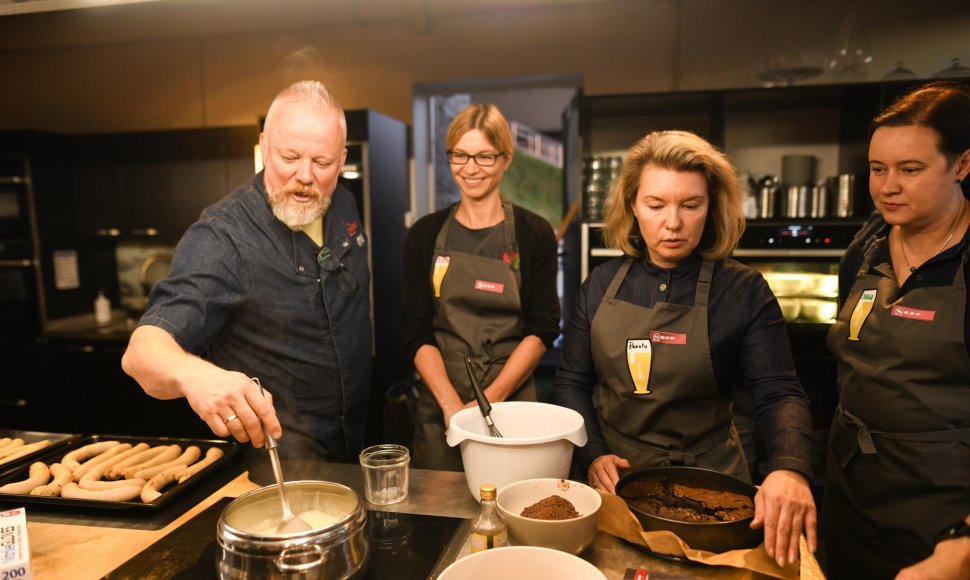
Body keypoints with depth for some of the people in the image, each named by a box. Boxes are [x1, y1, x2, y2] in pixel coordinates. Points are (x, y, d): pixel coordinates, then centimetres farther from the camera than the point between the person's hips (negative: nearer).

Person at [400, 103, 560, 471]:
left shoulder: (534, 234, -1)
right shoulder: (426, 234, 3)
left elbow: (542, 329, -5)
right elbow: (416, 332, -1)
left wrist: (491, 398, -14)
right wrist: (451, 403, -13)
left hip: (512, 400, -1)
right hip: (439, 404, 1)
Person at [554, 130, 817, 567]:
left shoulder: (743, 291, -10)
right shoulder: (602, 284, -3)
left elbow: (779, 393, -14)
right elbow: (571, 381, 1)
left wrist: (789, 468, -32)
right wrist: (592, 455, -12)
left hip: (705, 477, -2)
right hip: (613, 479, 2)